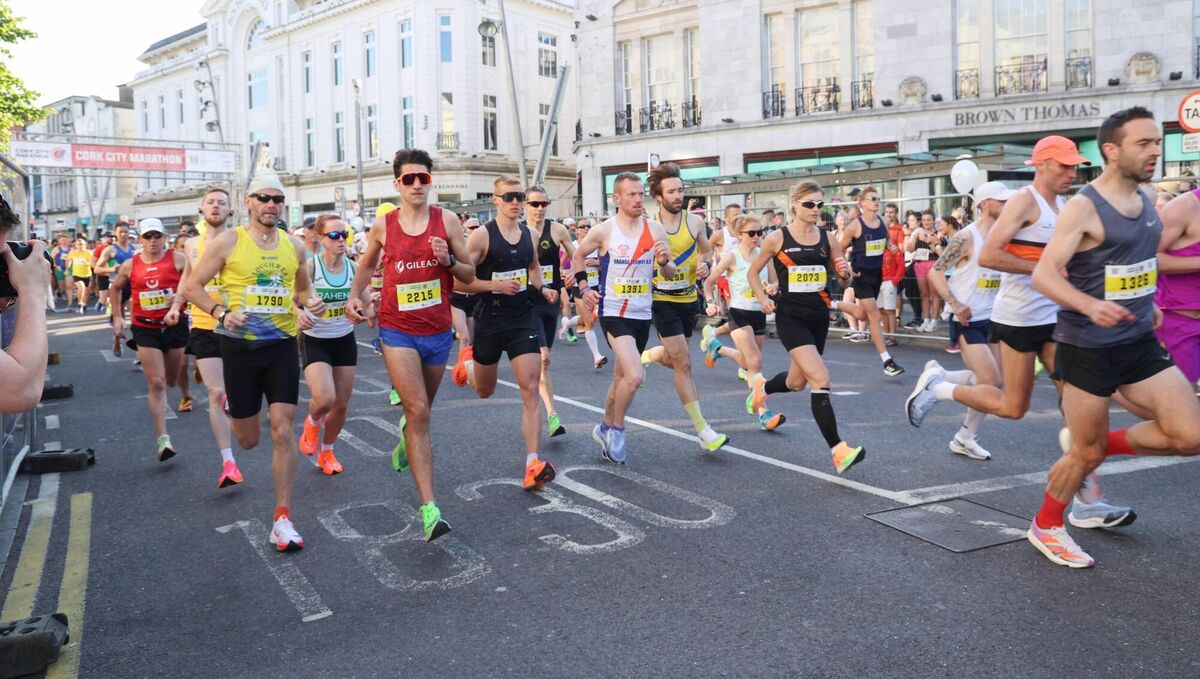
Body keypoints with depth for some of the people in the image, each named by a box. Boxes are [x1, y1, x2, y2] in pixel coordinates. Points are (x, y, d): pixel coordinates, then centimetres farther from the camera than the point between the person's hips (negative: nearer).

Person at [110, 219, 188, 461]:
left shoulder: (177, 259, -3)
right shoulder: (130, 265, 4)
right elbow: (114, 289, 20)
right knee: (156, 383, -9)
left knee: (171, 380, 14)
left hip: (174, 325, 0)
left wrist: (181, 297, -29)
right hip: (145, 329, 0)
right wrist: (117, 317, 13)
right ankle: (163, 439, -11)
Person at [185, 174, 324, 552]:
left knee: (283, 430, -8)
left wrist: (310, 302, -3)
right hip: (240, 346, -1)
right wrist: (221, 313, -18)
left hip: (282, 346, 2)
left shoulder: (294, 246, 6)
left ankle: (282, 519, -1)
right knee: (248, 439, 10)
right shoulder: (227, 242, -4)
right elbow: (193, 286, -1)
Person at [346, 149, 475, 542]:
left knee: (421, 409, 20)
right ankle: (429, 509, -16)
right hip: (397, 330, -2)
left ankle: (405, 439, 59)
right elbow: (366, 265, 19)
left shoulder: (446, 220, -1)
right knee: (419, 412, -15)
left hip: (438, 331, 2)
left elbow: (469, 276, 2)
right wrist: (355, 298, 4)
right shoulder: (383, 225, 0)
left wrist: (449, 260, -17)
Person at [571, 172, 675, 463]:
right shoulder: (603, 230, -8)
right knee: (635, 376, -20)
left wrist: (665, 261, -15)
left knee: (622, 376, 17)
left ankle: (606, 428, 38)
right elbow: (578, 256, 9)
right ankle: (617, 428, 3)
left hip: (642, 314, 5)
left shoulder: (656, 229, 0)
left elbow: (670, 274, 6)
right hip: (614, 313, -5)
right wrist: (584, 287, -2)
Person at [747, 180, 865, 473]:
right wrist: (763, 299, -9)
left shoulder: (828, 240, 3)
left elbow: (845, 281, 11)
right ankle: (838, 450, -17)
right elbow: (753, 272, 6)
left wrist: (845, 274, -12)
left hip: (819, 316, 5)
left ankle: (763, 389, 53)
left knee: (797, 381, 19)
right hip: (790, 316, -5)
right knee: (821, 379, -18)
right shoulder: (778, 238, -6)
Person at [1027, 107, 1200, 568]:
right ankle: (1045, 527, 28)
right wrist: (1091, 305, -37)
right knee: (1086, 454, 4)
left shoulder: (1146, 201, 8)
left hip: (1140, 343, 7)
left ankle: (1094, 443, 20)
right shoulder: (1083, 207, -16)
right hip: (1088, 347, -7)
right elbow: (1043, 274, -23)